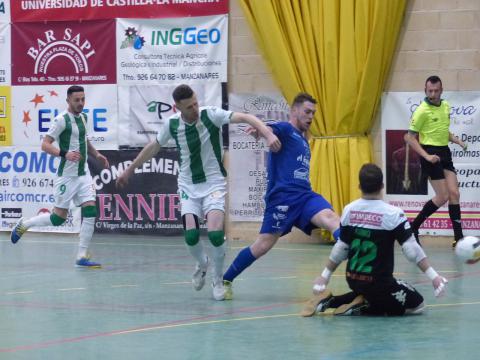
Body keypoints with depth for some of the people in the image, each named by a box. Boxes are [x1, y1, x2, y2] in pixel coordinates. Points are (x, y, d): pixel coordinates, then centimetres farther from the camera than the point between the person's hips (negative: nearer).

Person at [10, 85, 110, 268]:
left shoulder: (83, 117, 10)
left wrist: (96, 154, 17)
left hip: (83, 174, 7)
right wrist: (65, 154, -33)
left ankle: (82, 256, -4)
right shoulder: (62, 120, -14)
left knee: (90, 211, -8)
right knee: (59, 217, 1)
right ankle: (24, 224, 26)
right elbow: (45, 144, -19)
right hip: (66, 176, -6)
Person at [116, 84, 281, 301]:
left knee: (215, 232, -20)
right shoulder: (172, 124, -5)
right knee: (191, 234, -11)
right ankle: (202, 264, 24)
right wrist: (129, 171, 21)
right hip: (188, 185, 3)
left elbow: (244, 118, -26)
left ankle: (218, 281, 3)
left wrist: (267, 134, -43)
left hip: (213, 183, -3)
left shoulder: (211, 115, -16)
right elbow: (153, 147, 12)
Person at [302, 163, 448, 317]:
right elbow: (412, 250, -17)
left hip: (353, 279, 6)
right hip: (379, 283, -6)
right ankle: (362, 308, -5)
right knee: (417, 305, 11)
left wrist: (325, 275, 16)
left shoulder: (349, 211, -2)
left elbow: (340, 248, 4)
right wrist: (433, 276, -11)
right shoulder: (393, 214, -16)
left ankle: (331, 301, 12)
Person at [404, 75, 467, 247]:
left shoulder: (446, 106, 9)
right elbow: (409, 137, -12)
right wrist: (426, 156, -19)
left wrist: (456, 140, 3)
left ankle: (458, 237, 2)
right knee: (443, 197, -7)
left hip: (445, 152, 7)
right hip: (431, 154, -7)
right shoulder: (422, 110, -13)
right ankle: (414, 226, 9)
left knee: (454, 193, 0)